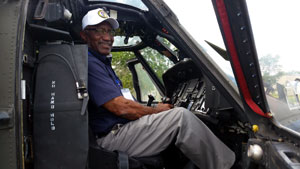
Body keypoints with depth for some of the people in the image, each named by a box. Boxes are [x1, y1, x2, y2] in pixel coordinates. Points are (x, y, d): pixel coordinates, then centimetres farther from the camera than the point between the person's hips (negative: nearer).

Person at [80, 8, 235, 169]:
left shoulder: (101, 63, 22)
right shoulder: (90, 63, -12)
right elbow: (120, 108, -20)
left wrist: (155, 110, 6)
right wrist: (156, 111, -5)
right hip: (111, 138, -11)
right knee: (181, 115, -18)